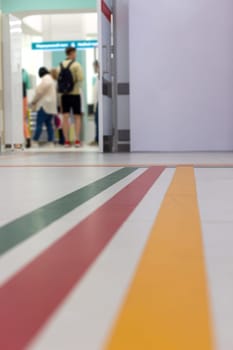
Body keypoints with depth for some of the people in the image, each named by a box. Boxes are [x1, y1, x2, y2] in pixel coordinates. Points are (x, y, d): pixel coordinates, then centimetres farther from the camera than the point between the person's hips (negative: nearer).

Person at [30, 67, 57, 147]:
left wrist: (33, 102, 1)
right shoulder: (51, 80, 18)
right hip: (51, 106, 10)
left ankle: (35, 141, -11)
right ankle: (51, 142, 3)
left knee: (39, 124, -9)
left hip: (45, 106, -10)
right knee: (49, 124, 7)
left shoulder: (45, 80, -12)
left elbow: (39, 92, -12)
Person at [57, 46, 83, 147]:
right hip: (75, 93, -3)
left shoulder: (61, 65, 7)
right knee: (77, 117, 4)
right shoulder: (76, 64, -7)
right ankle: (77, 140, 0)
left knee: (65, 117, 3)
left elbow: (58, 79, 6)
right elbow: (80, 78, -15)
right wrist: (76, 82, 4)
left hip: (64, 94, 4)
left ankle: (67, 141, 2)